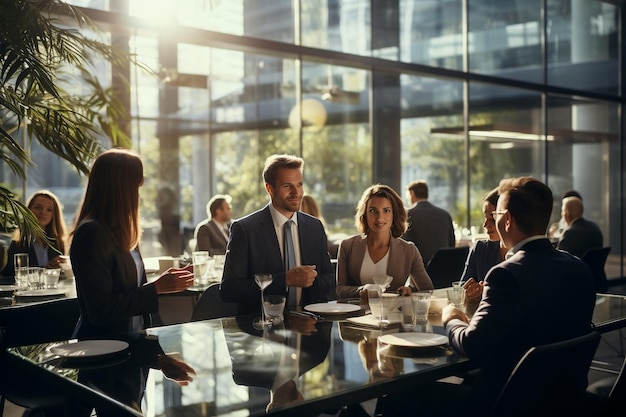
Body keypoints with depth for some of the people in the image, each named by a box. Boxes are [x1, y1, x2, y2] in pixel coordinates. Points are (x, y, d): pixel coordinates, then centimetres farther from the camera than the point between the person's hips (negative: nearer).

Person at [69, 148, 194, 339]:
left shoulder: (122, 233, 11)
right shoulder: (92, 234, -15)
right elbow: (101, 311, -18)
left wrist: (170, 282, 11)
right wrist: (157, 288, -15)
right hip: (100, 346, -8)